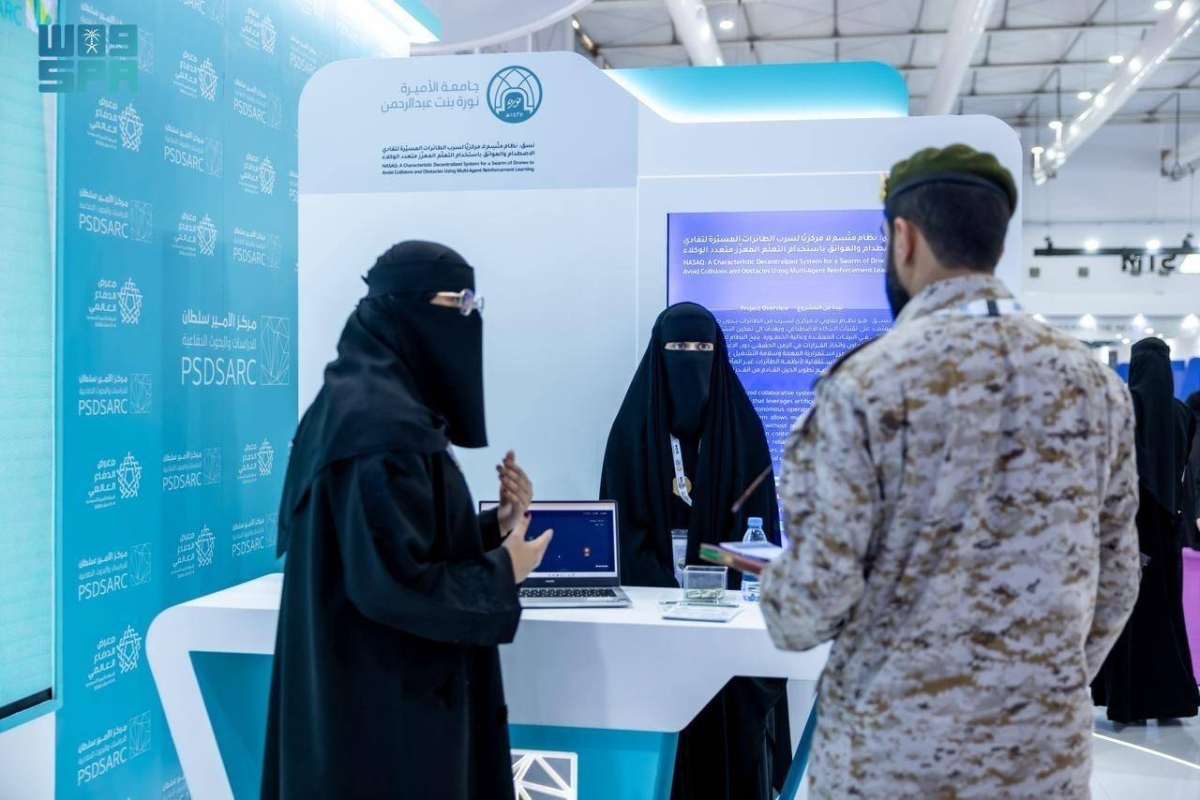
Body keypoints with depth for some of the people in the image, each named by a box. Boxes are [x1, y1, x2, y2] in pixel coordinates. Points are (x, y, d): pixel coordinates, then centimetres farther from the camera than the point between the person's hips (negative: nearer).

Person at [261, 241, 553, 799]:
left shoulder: (364, 402, 10)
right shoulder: (384, 423, -22)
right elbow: (392, 583, -26)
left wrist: (494, 526, 5)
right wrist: (503, 571, -13)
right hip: (389, 702, -10)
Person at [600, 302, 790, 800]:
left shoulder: (742, 423, 4)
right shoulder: (635, 424, 1)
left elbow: (760, 517, 2)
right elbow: (623, 520, -3)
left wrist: (742, 587, -10)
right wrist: (663, 589, -14)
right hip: (657, 588, 0)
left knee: (731, 717, 1)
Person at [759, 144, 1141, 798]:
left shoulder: (867, 384, -15)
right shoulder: (1096, 383, -1)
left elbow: (818, 591, -15)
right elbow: (1114, 581, 6)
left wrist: (781, 612, 7)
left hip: (890, 747, -4)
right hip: (1046, 748, 4)